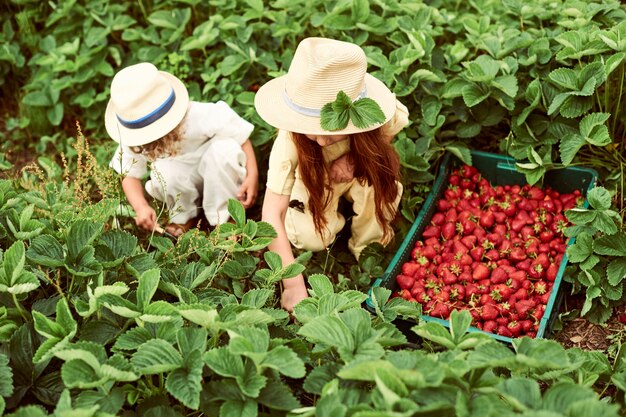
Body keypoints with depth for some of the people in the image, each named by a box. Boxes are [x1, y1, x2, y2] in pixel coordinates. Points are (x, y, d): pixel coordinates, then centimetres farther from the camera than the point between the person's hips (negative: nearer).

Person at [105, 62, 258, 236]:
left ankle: (225, 218, -17)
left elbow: (241, 135, -26)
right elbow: (130, 174, -13)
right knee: (163, 170, -34)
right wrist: (141, 207, -32)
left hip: (217, 174, -2)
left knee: (225, 148, -36)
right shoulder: (134, 141, -23)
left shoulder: (199, 117, -36)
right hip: (183, 180, 2)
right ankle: (184, 216, -2)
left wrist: (252, 175, -33)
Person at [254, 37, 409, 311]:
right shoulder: (290, 141, -38)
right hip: (314, 184, -1)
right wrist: (294, 286, -44)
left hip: (359, 174, 1)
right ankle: (335, 219, 10)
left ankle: (368, 247, -4)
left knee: (383, 181, -31)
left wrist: (356, 156, -30)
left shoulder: (375, 113, -35)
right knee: (311, 239, -26)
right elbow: (272, 215, -38)